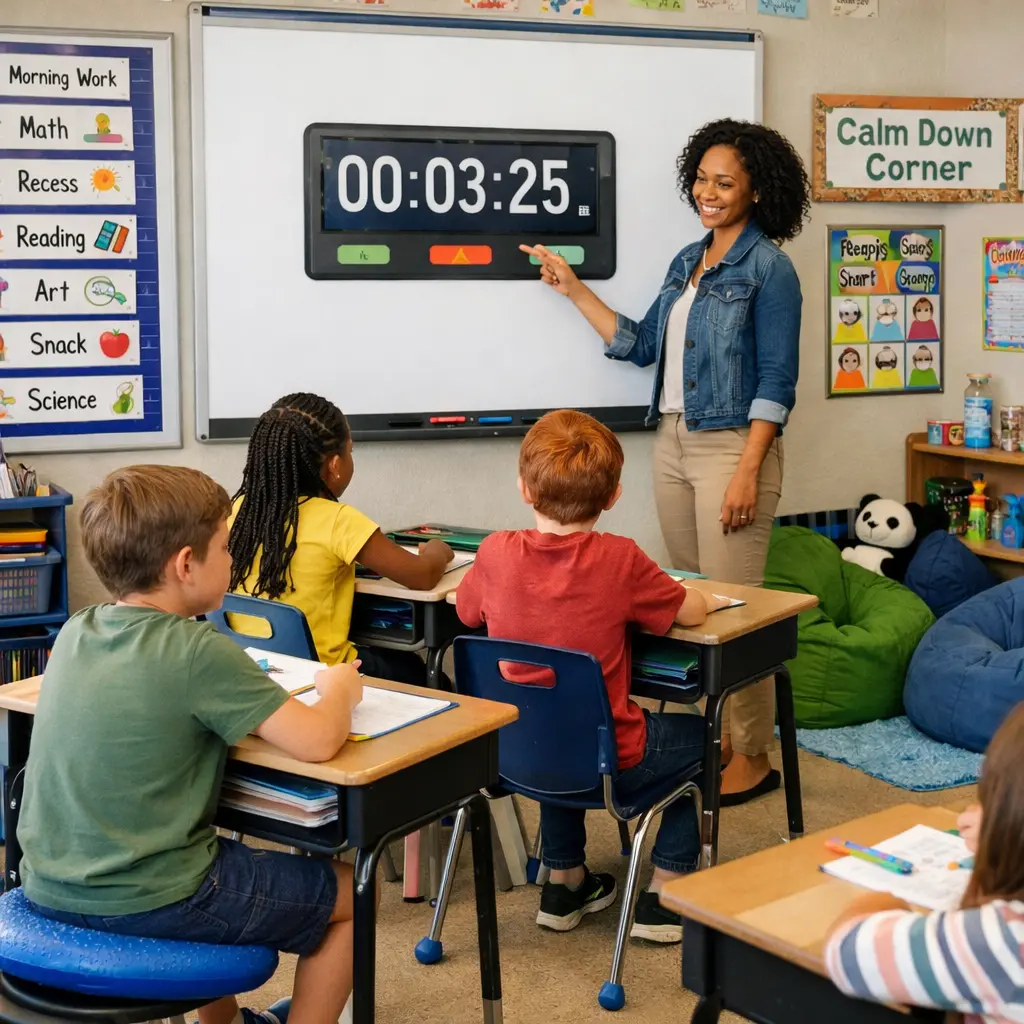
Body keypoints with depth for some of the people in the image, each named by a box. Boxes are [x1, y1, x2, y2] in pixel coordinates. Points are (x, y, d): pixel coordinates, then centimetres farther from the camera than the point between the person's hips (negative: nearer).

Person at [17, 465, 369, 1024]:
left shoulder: (74, 632, 0)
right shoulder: (198, 651, -21)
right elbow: (317, 741, -22)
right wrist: (338, 689, -2)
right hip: (145, 903, -8)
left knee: (221, 852, 37)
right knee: (349, 894, 11)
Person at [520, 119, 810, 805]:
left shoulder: (767, 267, -8)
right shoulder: (688, 262, 15)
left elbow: (776, 381, -12)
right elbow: (642, 345, 19)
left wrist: (748, 471, -19)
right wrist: (573, 290, 17)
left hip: (732, 445, -8)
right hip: (673, 441, 8)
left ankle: (752, 758, 5)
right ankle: (715, 737, 22)